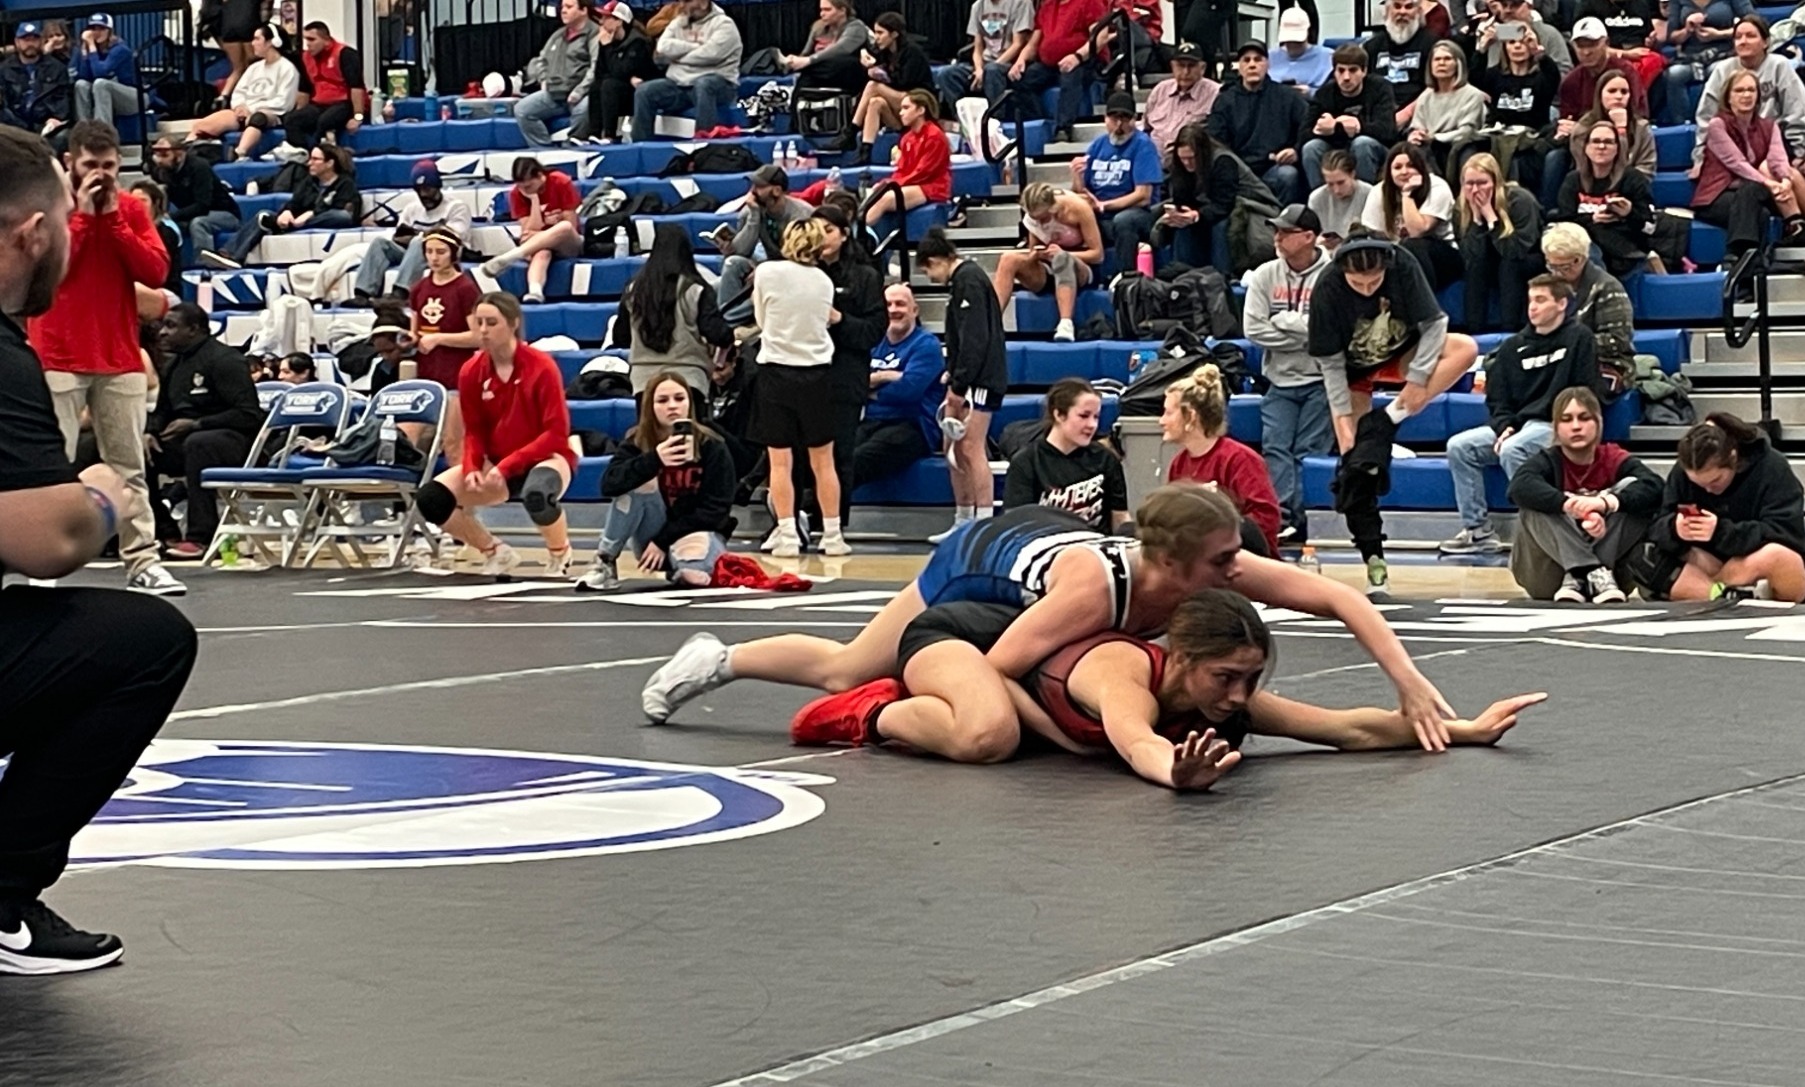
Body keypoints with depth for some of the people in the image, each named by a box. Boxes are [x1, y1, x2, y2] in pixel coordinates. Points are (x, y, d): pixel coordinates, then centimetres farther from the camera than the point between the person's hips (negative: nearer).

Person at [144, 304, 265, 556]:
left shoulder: (224, 360, -11)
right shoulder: (175, 364, 15)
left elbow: (249, 415, -17)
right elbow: (162, 411, 24)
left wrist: (196, 424, -21)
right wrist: (150, 432, 0)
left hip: (234, 440, -8)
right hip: (185, 439, 8)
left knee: (197, 444, -39)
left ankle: (200, 537, -40)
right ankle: (165, 533, -6)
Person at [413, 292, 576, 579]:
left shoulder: (541, 367, -17)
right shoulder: (471, 372, -3)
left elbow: (556, 434, -18)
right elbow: (474, 432, 4)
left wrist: (507, 465, -25)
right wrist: (471, 468, -18)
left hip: (545, 458, -5)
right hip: (496, 465, 5)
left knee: (537, 493, -43)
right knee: (431, 499, -17)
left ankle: (559, 554, -7)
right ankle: (496, 553, 8)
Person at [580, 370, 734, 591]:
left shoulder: (712, 447, -10)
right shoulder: (636, 442, -6)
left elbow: (716, 509, -12)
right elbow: (609, 485, -23)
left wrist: (664, 541, -16)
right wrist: (654, 460, -38)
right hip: (653, 539, 2)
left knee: (694, 571, -38)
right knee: (638, 482, -26)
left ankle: (677, 570, 1)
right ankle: (605, 564, -16)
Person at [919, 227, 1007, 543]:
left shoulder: (968, 280, -12)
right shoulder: (959, 281, 19)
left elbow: (975, 337, -20)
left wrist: (959, 385, -20)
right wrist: (952, 378, 13)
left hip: (981, 379, -11)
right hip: (966, 380, 11)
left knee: (971, 448, -13)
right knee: (954, 448, 12)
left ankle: (985, 524, -14)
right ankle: (964, 522, 19)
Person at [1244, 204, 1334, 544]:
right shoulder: (1265, 276, 5)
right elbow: (1254, 327, -3)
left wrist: (1285, 321, -11)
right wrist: (1304, 336, -9)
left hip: (1321, 379, -4)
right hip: (1280, 380, 4)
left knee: (1310, 452, -6)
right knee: (1275, 448, -7)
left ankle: (1300, 519, -7)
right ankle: (1280, 517, -13)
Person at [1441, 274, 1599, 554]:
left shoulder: (1578, 338, -1)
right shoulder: (1514, 347, 16)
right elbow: (1497, 398, 14)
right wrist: (1503, 427, -7)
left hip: (1557, 427, -7)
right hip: (1515, 426, 7)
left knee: (1512, 450, -34)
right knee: (1459, 446, -12)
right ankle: (1477, 529, -11)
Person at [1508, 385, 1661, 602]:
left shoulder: (1614, 458, -4)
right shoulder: (1548, 461, -7)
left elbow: (1653, 487, -24)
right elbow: (1519, 486, -31)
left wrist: (1606, 502, -41)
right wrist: (1569, 505, -45)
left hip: (1610, 559, 1)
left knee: (1631, 487, -16)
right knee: (1534, 506, -24)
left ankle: (1578, 578, -24)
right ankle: (1592, 573, -31)